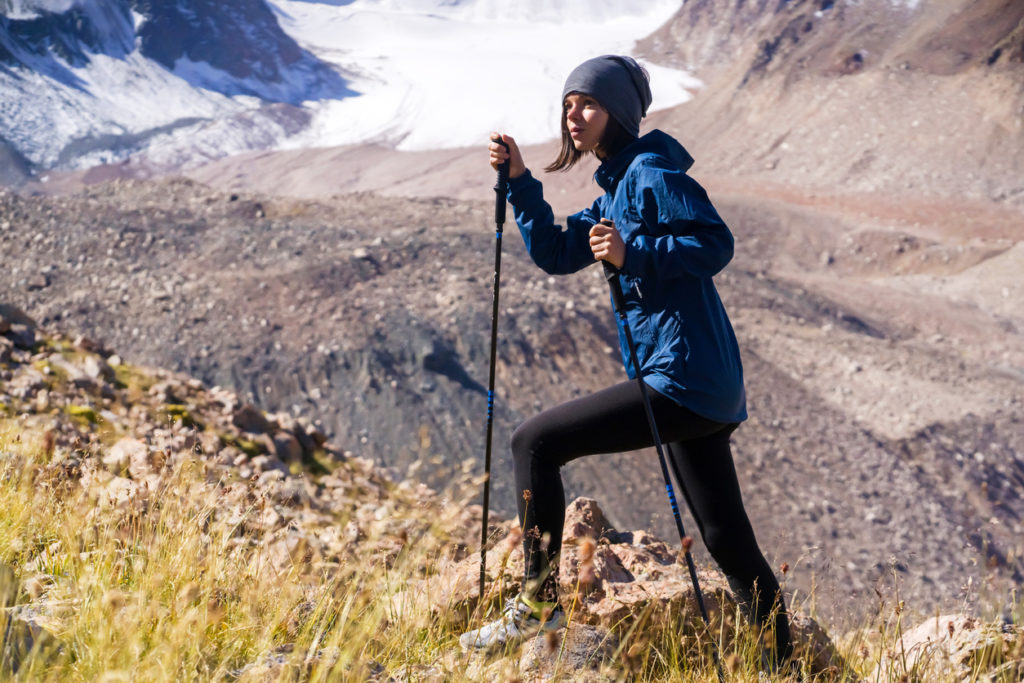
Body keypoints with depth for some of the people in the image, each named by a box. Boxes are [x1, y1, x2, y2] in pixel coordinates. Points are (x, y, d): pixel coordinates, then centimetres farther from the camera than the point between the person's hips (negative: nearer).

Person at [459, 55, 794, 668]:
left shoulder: (652, 172, -8)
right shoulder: (617, 186, 21)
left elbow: (716, 243, -17)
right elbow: (556, 253, 20)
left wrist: (633, 255, -26)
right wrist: (519, 182, 12)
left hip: (682, 376, -10)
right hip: (709, 387, 10)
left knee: (535, 442, -7)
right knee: (730, 542, 13)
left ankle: (539, 604, -3)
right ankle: (783, 665, 19)